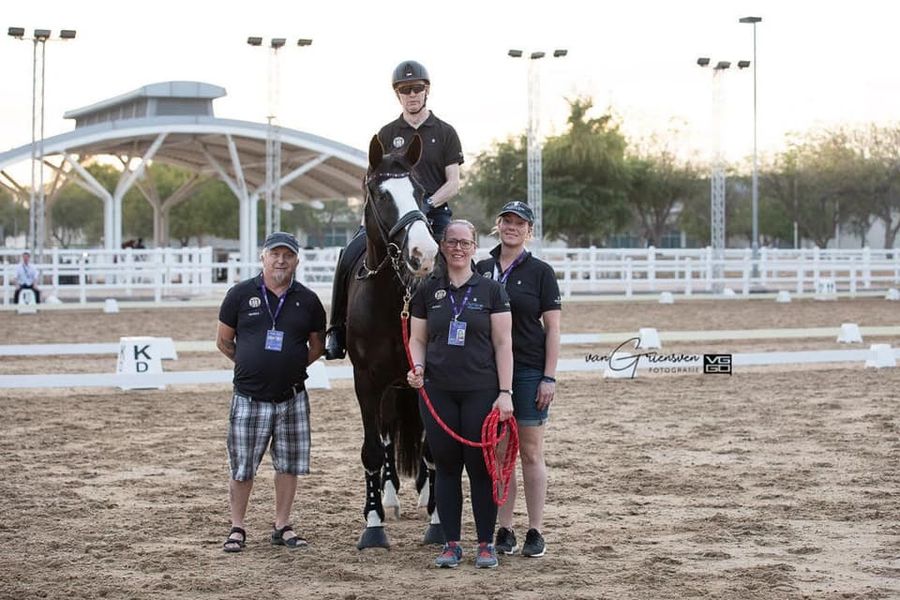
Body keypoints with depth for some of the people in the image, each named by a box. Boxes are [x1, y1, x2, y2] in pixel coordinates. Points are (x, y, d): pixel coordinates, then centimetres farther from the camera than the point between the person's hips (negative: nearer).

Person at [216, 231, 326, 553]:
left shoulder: (307, 300, 2)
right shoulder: (240, 295, -2)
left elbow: (317, 345, 13)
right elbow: (224, 341, 7)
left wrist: (293, 367, 5)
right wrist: (251, 365, 7)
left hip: (291, 397, 2)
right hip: (248, 397, -2)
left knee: (289, 464, 8)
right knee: (242, 467, 2)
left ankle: (282, 526, 20)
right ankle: (237, 528, 14)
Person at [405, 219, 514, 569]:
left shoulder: (491, 291, 2)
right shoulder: (427, 292, 8)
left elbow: (503, 344, 1)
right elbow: (418, 339, 13)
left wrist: (505, 393, -6)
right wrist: (418, 367, -8)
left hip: (480, 392, -2)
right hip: (438, 393, 2)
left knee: (480, 468, 0)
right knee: (446, 467, 5)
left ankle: (486, 544, 8)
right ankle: (451, 544, 12)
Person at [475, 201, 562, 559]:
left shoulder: (540, 272, -1)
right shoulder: (481, 270, 8)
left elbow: (553, 328, -2)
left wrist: (549, 378, -9)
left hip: (529, 371, -3)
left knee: (531, 452, 2)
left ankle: (535, 532, 7)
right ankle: (504, 530, 12)